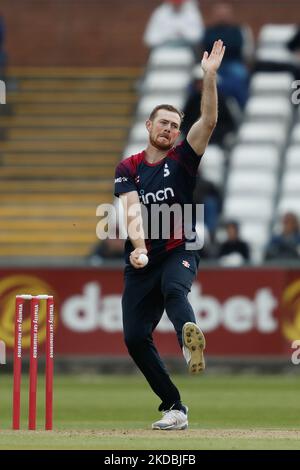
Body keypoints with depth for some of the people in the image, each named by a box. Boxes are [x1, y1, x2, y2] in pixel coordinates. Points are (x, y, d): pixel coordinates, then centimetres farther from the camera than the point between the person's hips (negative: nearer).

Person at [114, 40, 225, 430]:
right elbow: (133, 211, -8)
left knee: (173, 289, -37)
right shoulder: (128, 168, 7)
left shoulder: (183, 159, 4)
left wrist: (209, 76, -22)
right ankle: (174, 407, 5)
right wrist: (138, 247, -26)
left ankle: (191, 345, -69)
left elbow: (209, 120, -10)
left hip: (179, 252, -3)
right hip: (141, 260, 3)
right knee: (135, 338, -4)